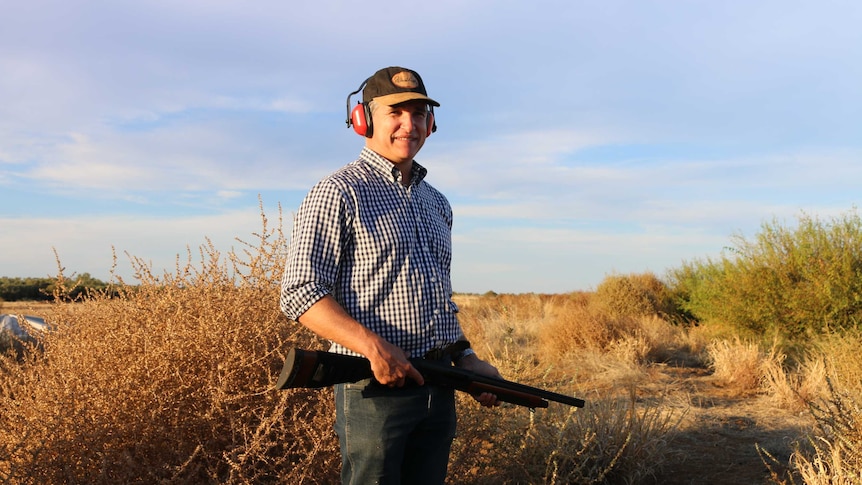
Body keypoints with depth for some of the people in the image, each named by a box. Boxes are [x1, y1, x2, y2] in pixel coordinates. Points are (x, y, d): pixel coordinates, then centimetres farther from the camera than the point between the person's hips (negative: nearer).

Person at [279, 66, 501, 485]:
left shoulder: (436, 204, 17)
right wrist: (373, 346, -24)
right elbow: (299, 294, -14)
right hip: (375, 387, -7)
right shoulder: (339, 192, -7)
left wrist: (466, 357, 10)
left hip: (438, 389, 7)